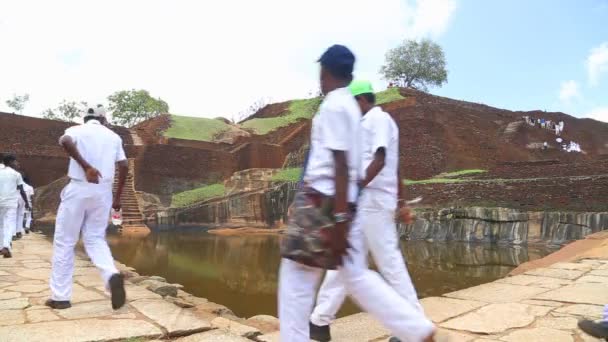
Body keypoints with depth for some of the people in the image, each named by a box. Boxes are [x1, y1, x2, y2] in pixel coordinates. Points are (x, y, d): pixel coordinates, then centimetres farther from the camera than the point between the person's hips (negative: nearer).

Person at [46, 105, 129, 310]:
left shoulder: (76, 130, 7)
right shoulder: (113, 136, 15)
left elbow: (65, 141, -19)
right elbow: (124, 166, 7)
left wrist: (86, 166, -20)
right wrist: (117, 197, 12)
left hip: (78, 189, -3)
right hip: (104, 191, 3)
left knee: (64, 241, 7)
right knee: (95, 239, 11)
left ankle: (60, 296, 9)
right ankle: (112, 275, -15)